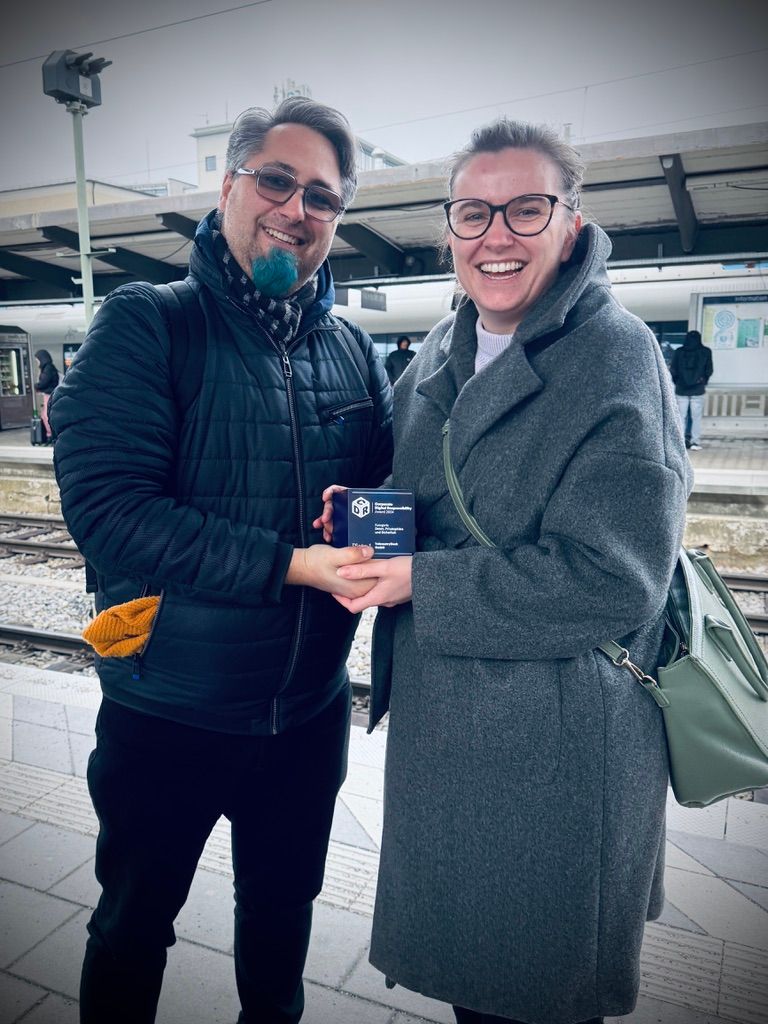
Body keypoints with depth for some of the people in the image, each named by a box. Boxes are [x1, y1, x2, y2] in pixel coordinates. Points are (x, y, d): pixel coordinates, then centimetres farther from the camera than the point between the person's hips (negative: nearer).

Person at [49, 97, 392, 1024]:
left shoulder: (355, 353, 3)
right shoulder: (145, 324, -12)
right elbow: (106, 508, -23)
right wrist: (290, 565, -28)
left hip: (311, 707, 5)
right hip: (167, 712, -4)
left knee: (283, 905, 27)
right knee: (133, 923, 21)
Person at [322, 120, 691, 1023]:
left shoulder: (614, 357, -17)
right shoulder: (443, 349, 5)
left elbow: (613, 577, -24)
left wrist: (423, 581, -21)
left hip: (557, 743, -6)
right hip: (441, 719, 7)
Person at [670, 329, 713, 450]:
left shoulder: (679, 351, 2)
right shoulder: (706, 352, 0)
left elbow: (673, 370, 2)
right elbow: (709, 371, 2)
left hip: (681, 389, 1)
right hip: (697, 389, -1)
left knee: (681, 416, 5)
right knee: (696, 417, 2)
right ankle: (695, 442, 0)